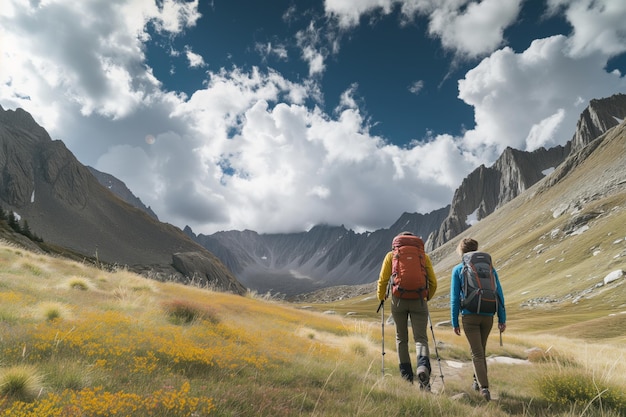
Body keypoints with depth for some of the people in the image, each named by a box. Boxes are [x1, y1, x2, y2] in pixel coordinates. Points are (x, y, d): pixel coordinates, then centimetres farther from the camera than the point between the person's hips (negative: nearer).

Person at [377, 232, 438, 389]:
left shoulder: (391, 255, 9)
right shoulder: (424, 256, 13)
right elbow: (433, 282, 12)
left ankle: (406, 376, 16)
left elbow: (383, 280, 3)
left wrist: (381, 297, 20)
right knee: (421, 338, 3)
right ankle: (423, 368, -23)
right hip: (419, 301, 0)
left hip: (398, 300, 0)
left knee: (401, 338, 15)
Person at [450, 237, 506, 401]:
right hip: (488, 316, 4)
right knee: (481, 350, 22)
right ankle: (477, 381, 34)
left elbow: (455, 297, -2)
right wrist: (502, 319, 8)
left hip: (469, 316, -3)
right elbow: (499, 294, 4)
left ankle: (484, 387, -11)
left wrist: (454, 322, 3)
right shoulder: (490, 267, 7)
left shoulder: (458, 270, 0)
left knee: (477, 353, 1)